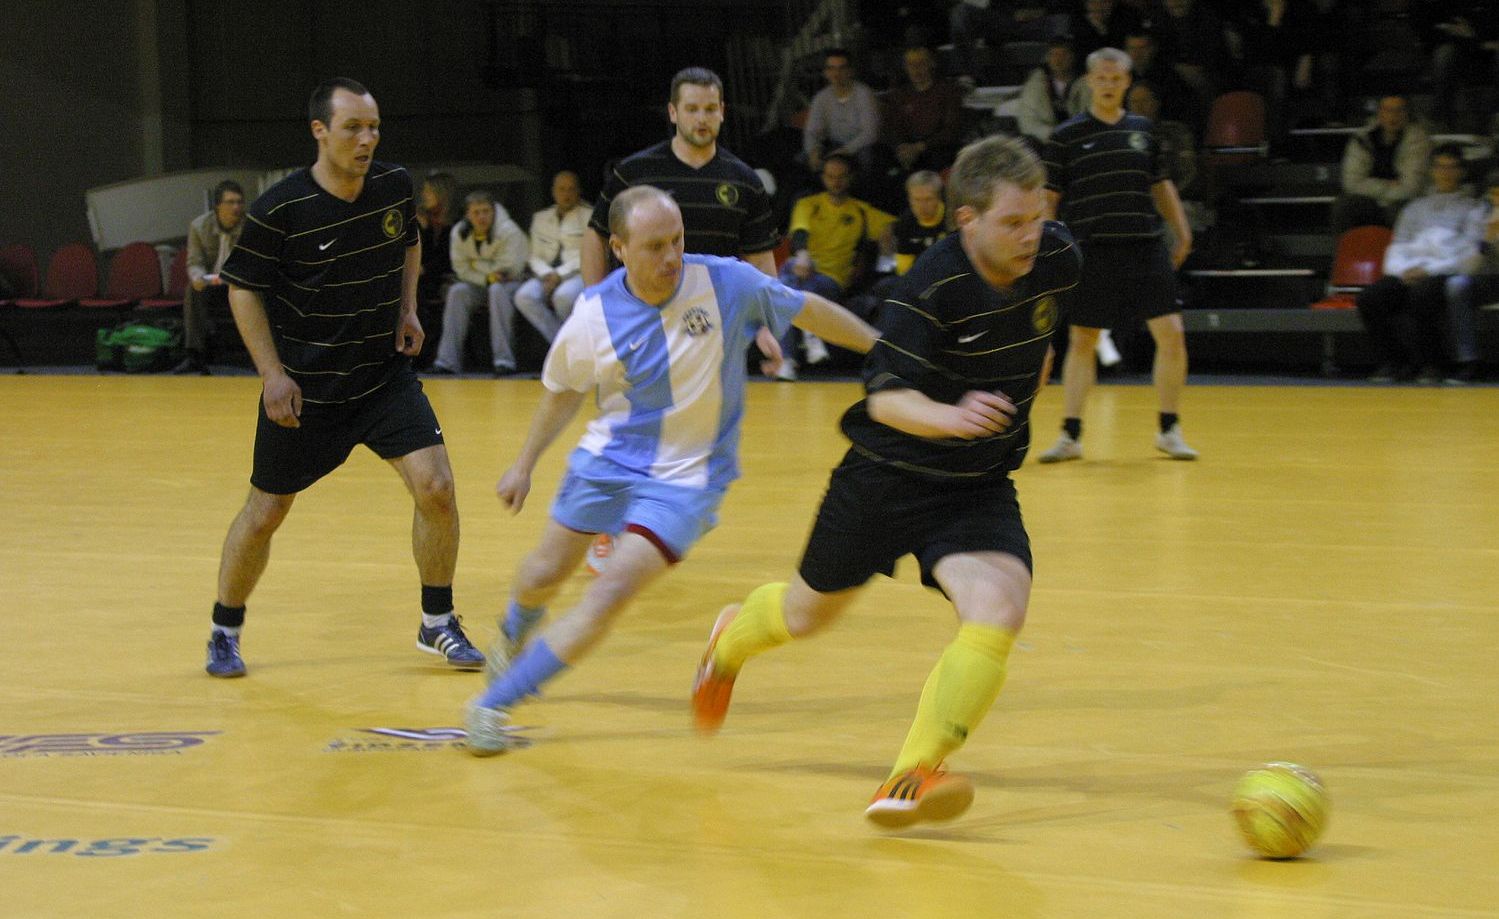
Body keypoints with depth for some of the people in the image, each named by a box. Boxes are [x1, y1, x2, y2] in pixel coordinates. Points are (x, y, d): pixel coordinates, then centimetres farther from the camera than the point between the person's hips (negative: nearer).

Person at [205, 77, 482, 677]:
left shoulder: (395, 186, -4)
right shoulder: (280, 210, -17)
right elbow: (243, 289, -7)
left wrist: (408, 307, 3)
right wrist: (273, 372, -13)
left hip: (385, 374, 3)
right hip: (304, 385, -3)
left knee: (435, 488, -11)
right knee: (266, 511, 7)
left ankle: (437, 623, 8)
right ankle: (225, 632, 29)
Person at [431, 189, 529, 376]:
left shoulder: (509, 231, -18)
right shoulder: (459, 233, -5)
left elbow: (511, 268, -21)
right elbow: (462, 269, -5)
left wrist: (478, 264, -12)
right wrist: (487, 277, -20)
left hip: (516, 284, -4)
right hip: (481, 284, 4)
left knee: (497, 290, -35)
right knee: (457, 292, -22)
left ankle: (504, 360, -40)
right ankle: (448, 361, -25)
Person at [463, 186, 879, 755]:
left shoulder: (727, 283, -17)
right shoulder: (593, 316, -13)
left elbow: (810, 311, -1)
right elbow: (565, 390, 7)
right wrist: (525, 465, 12)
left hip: (687, 476, -2)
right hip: (608, 458, 2)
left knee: (614, 590, -19)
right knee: (543, 578, 15)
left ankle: (495, 704, -9)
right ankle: (515, 632, 55)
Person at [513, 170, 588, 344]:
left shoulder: (588, 217, 7)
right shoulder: (541, 218, 20)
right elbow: (536, 257, 15)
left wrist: (559, 275, -13)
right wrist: (547, 274, -7)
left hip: (579, 274, -4)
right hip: (549, 275, 4)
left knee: (563, 296, -38)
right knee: (524, 297, -27)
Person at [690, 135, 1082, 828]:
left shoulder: (1057, 259, -9)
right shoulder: (932, 286, -26)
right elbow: (885, 397, -28)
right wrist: (948, 417, -47)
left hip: (981, 485, 3)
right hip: (888, 474, -3)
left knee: (999, 608, -26)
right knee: (809, 614, 18)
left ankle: (911, 778, -22)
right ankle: (730, 643, 55)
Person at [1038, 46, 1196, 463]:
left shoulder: (1143, 130, 9)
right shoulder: (1066, 136, 1)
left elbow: (1161, 185, 19)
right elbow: (1049, 197, 3)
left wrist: (1181, 230, 13)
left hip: (1145, 248, 2)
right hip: (1091, 252, -2)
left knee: (1171, 335, -5)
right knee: (1081, 342, 2)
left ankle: (1170, 430, 8)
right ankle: (1071, 435, 12)